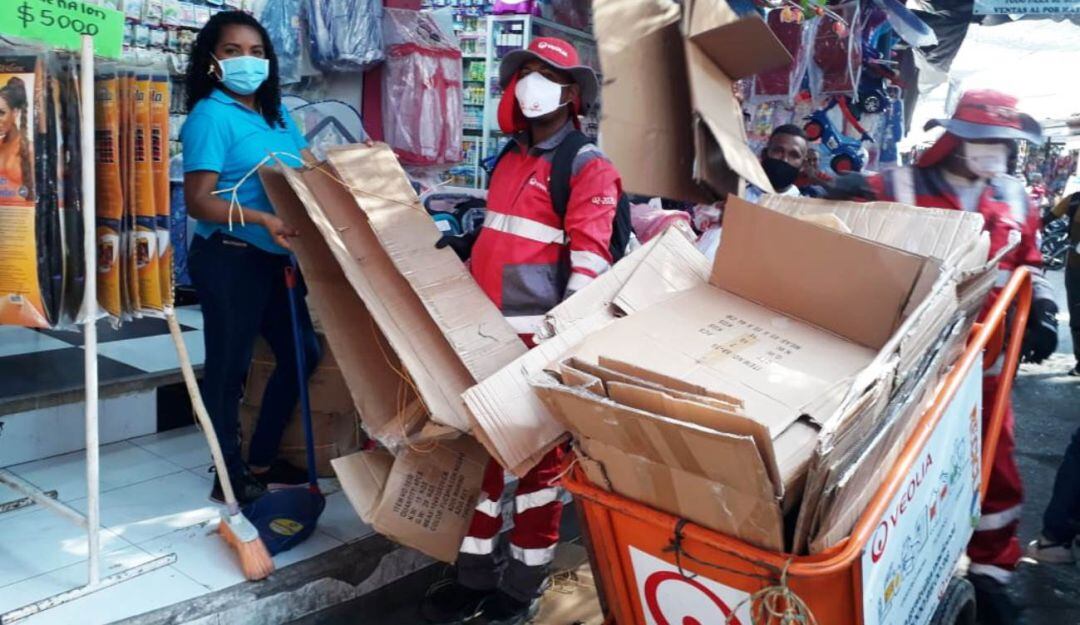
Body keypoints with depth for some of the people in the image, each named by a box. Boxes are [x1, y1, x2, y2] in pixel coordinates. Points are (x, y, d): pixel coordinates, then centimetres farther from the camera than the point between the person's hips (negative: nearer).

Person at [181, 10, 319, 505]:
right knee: (230, 365, 3)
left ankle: (262, 460, 31)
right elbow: (199, 200, -20)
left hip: (276, 258, 9)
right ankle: (230, 477, 19)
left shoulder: (277, 113, 12)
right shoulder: (211, 115, -12)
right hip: (229, 259, -9)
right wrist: (262, 220, -33)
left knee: (302, 353, 15)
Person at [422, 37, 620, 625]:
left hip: (539, 335, -8)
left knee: (537, 455, 4)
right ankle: (475, 572, 27)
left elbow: (589, 259, -15)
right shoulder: (509, 158, 17)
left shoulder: (587, 166, -6)